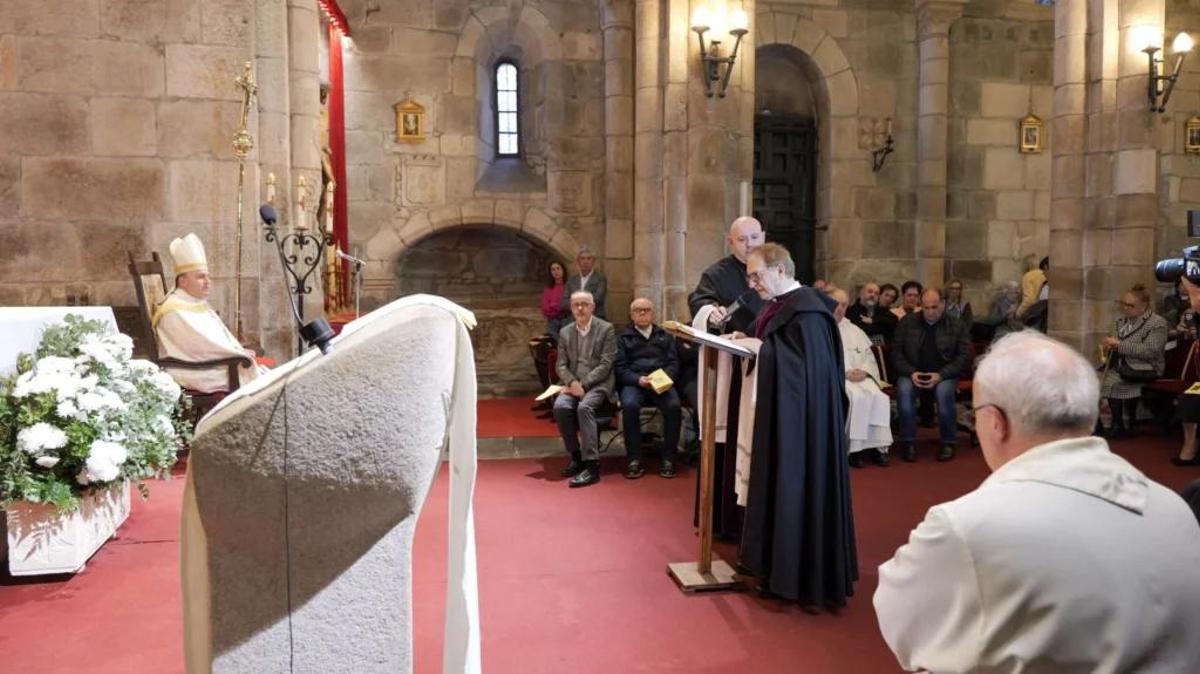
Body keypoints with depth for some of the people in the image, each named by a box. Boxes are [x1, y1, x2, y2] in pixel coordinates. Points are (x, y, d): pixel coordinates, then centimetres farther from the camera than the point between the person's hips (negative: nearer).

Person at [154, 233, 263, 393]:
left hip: (214, 364, 9)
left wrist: (240, 352, -3)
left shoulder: (199, 304, 19)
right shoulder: (175, 311, -11)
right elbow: (201, 344, -19)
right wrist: (239, 353, -15)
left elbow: (224, 336, 16)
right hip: (195, 374, -9)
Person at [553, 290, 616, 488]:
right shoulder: (565, 332, 14)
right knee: (560, 406, -27)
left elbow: (606, 364, -7)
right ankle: (576, 456, -10)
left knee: (584, 407, -33)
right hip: (573, 384, 4)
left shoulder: (606, 329, 1)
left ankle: (592, 465, -30)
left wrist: (584, 384, -16)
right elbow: (561, 365, 9)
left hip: (598, 384, -4)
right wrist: (572, 382, -12)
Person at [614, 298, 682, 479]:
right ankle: (634, 458, -26)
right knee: (630, 405, -35)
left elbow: (674, 363, 12)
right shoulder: (623, 337, 18)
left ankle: (668, 458, -21)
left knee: (674, 406, -31)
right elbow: (620, 368, 6)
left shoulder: (665, 336, 24)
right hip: (634, 383, -1)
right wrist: (638, 379, -13)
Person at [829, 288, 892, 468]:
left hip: (859, 377, 5)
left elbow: (869, 356, 19)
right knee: (857, 398, -32)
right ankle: (853, 447, -24)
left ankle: (877, 445, -19)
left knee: (879, 397, -23)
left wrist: (864, 371, -4)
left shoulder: (854, 330, 24)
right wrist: (845, 373, -15)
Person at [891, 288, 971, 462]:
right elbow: (897, 352, 5)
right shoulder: (907, 323, 5)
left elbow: (965, 356, -1)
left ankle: (948, 443, -15)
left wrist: (941, 375, -15)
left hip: (944, 374, -1)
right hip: (913, 373, 1)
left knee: (944, 391, -34)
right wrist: (911, 372, -12)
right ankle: (908, 442, -20)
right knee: (904, 390, -32)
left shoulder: (957, 325, 3)